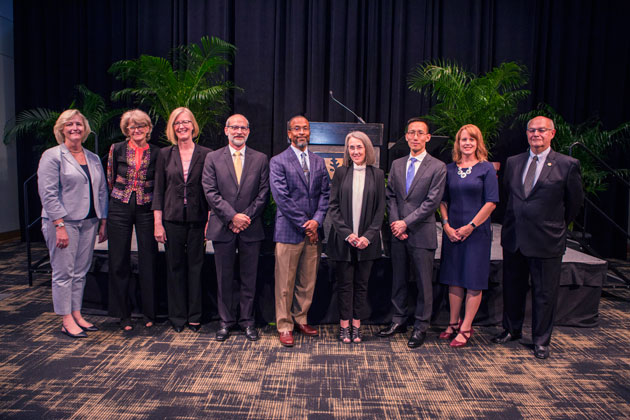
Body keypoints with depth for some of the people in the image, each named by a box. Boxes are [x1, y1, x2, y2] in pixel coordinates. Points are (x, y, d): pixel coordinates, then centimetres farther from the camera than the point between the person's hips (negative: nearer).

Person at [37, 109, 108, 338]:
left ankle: (77, 315, 21)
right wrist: (60, 226, -16)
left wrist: (103, 222, 10)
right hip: (63, 222, -5)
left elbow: (101, 191, 16)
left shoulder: (93, 159, 14)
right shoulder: (52, 156, -3)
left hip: (89, 222, 5)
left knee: (80, 272, 11)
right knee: (63, 272, 1)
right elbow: (48, 194, -10)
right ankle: (66, 320, 10)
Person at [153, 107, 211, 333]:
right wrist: (157, 223, -1)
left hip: (197, 219, -1)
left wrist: (210, 220, -5)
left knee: (196, 266, 5)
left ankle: (194, 316, 19)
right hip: (173, 219, 1)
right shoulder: (165, 154, 6)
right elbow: (158, 190, 5)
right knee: (175, 267, 8)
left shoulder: (205, 154, 2)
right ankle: (177, 317, 21)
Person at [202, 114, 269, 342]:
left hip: (251, 228, 0)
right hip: (222, 227, 0)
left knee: (249, 277, 7)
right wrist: (232, 216, -13)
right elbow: (211, 192, -3)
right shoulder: (212, 158, 6)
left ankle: (247, 320, 21)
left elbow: (263, 193, 1)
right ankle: (226, 321, 23)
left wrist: (246, 217, -10)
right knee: (224, 278, 8)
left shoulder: (260, 159, 7)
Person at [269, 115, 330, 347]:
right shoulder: (278, 162, -2)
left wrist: (316, 220, -7)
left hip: (314, 231, 5)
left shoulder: (319, 162, 13)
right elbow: (282, 197, -10)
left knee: (308, 281, 12)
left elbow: (325, 193, 8)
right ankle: (284, 326, 15)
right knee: (285, 282, 2)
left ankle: (300, 319, 28)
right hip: (289, 231, -4)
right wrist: (304, 225, -11)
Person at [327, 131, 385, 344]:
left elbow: (380, 209, 2)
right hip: (343, 238, 0)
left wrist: (368, 236, -8)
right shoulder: (341, 173, 3)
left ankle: (357, 326, 19)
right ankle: (344, 326, 16)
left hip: (367, 240, 1)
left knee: (362, 283, 8)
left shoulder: (377, 175, 4)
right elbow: (333, 206, 0)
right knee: (344, 283, 6)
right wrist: (347, 233, -10)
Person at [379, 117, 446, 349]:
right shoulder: (397, 165, 11)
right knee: (398, 280, 13)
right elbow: (390, 195, 10)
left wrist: (406, 222, -13)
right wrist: (395, 222, -4)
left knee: (424, 283, 4)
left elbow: (432, 201, -11)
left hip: (422, 233, -4)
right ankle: (399, 320, 28)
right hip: (398, 233, 4)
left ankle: (420, 327, 18)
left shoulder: (438, 167, -4)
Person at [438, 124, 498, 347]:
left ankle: (465, 328, 12)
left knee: (474, 281, 2)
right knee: (454, 278, 10)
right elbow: (443, 200, 10)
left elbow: (491, 202, -7)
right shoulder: (449, 169, 8)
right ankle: (454, 323, 23)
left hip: (476, 231, -3)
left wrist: (471, 226, -12)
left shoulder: (486, 168, -3)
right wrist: (446, 224, -3)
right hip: (452, 232, 4)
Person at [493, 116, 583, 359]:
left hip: (546, 241, -4)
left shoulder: (568, 165, -5)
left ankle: (541, 340, 25)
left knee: (545, 293, 7)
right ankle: (512, 329, 35)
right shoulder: (513, 162, 6)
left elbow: (575, 201, 4)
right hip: (513, 238, 4)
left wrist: (556, 226, 13)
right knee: (512, 288, 15)